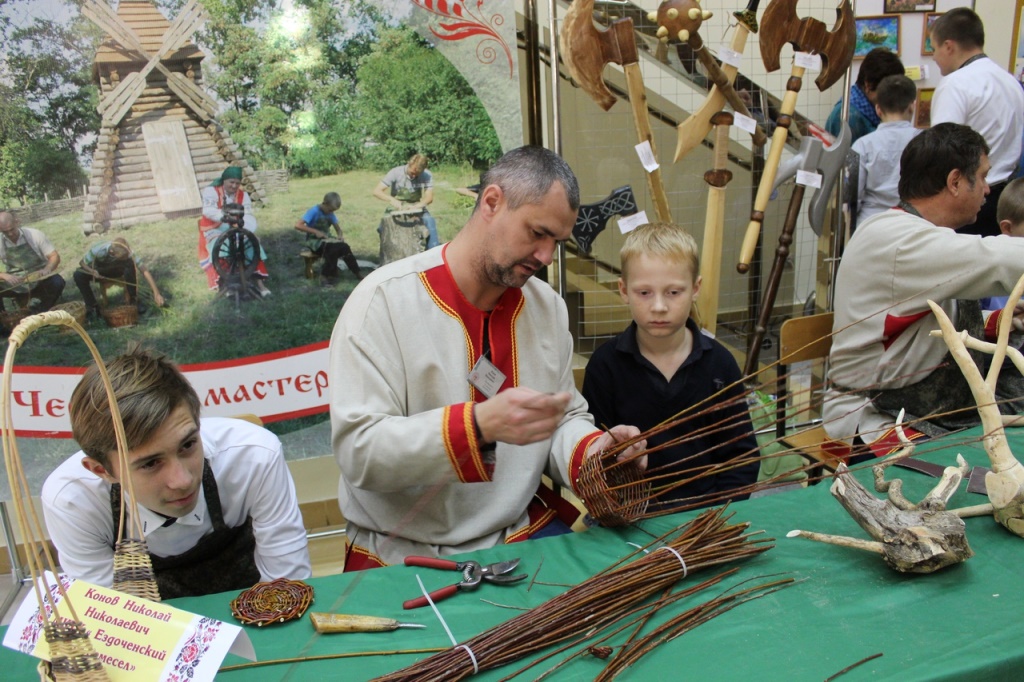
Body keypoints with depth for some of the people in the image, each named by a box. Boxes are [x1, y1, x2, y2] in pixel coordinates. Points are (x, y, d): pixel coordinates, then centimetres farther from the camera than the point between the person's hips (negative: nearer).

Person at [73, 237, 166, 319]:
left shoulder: (128, 253, -34)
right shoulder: (98, 250, -37)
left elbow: (145, 271, -34)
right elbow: (82, 262, -19)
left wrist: (156, 293, -40)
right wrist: (92, 272, -40)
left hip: (115, 270, 0)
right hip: (98, 271, 0)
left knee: (131, 265, -33)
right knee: (78, 275, -31)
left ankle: (134, 299, -16)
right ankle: (92, 306, -13)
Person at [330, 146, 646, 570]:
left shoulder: (548, 306, 6)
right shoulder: (383, 299, -13)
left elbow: (565, 420, 12)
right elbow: (358, 450, -19)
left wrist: (589, 450, -12)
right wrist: (479, 424, -32)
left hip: (522, 532, 5)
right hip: (405, 554, -4)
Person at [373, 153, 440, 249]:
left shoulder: (427, 175, -14)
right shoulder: (396, 172, -17)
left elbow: (429, 198, -17)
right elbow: (376, 191, -18)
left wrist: (416, 206, -38)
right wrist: (392, 200, -37)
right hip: (397, 208, 0)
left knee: (430, 221, -29)